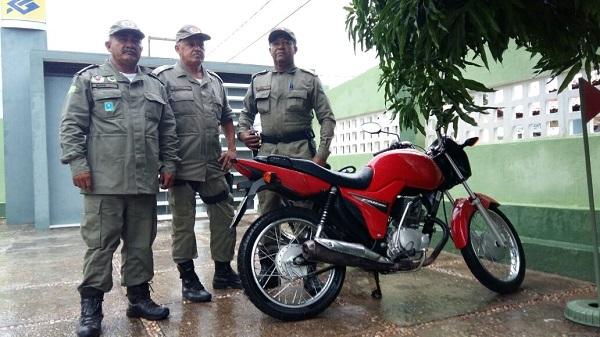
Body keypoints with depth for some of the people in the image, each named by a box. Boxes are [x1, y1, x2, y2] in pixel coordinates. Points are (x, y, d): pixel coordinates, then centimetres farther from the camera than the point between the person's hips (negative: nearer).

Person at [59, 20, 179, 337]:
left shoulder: (156, 86, 18)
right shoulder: (88, 79, 7)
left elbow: (168, 130, 18)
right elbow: (71, 125, 0)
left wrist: (168, 163, 11)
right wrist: (77, 163, -9)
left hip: (145, 181, 4)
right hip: (104, 181, -4)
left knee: (141, 243, 10)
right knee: (100, 244, 0)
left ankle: (139, 297, 23)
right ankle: (91, 307, 11)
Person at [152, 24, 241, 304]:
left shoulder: (215, 81, 16)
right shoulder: (164, 78, -3)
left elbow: (227, 118, 25)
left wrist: (231, 148, 13)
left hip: (214, 166, 6)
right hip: (182, 165, -5)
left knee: (225, 217, 9)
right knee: (183, 223, 3)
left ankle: (223, 272, 24)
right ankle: (188, 279, 16)